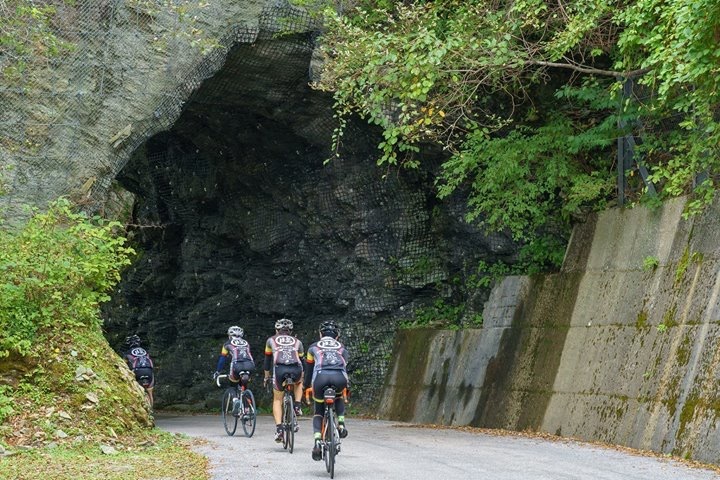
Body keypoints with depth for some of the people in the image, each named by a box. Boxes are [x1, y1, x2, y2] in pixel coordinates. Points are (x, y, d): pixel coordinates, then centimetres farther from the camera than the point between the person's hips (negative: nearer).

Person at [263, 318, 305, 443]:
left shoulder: (271, 340, 28)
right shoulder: (297, 342, 30)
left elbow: (267, 360, 35)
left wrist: (266, 377, 49)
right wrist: (301, 379, 52)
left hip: (279, 369, -1)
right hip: (295, 370, 1)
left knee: (277, 400, 15)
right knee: (298, 383, 37)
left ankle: (279, 429, -1)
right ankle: (297, 407, 17)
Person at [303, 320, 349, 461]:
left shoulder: (314, 347, 31)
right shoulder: (342, 348, 31)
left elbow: (308, 370, 37)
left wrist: (306, 387, 50)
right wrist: (345, 387, 52)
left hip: (320, 377, -1)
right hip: (339, 378, 1)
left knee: (318, 412, 17)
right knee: (339, 397, 36)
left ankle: (317, 442, -3)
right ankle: (341, 424, 16)